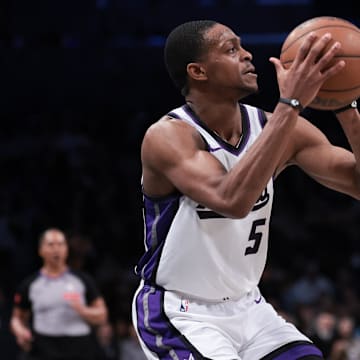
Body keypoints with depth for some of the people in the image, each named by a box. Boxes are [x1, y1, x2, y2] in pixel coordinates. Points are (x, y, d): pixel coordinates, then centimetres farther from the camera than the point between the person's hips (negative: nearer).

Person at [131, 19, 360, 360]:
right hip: (178, 315, -6)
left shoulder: (273, 127, -4)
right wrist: (290, 104, -40)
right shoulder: (167, 137, -21)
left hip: (246, 306, 6)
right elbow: (232, 200, -40)